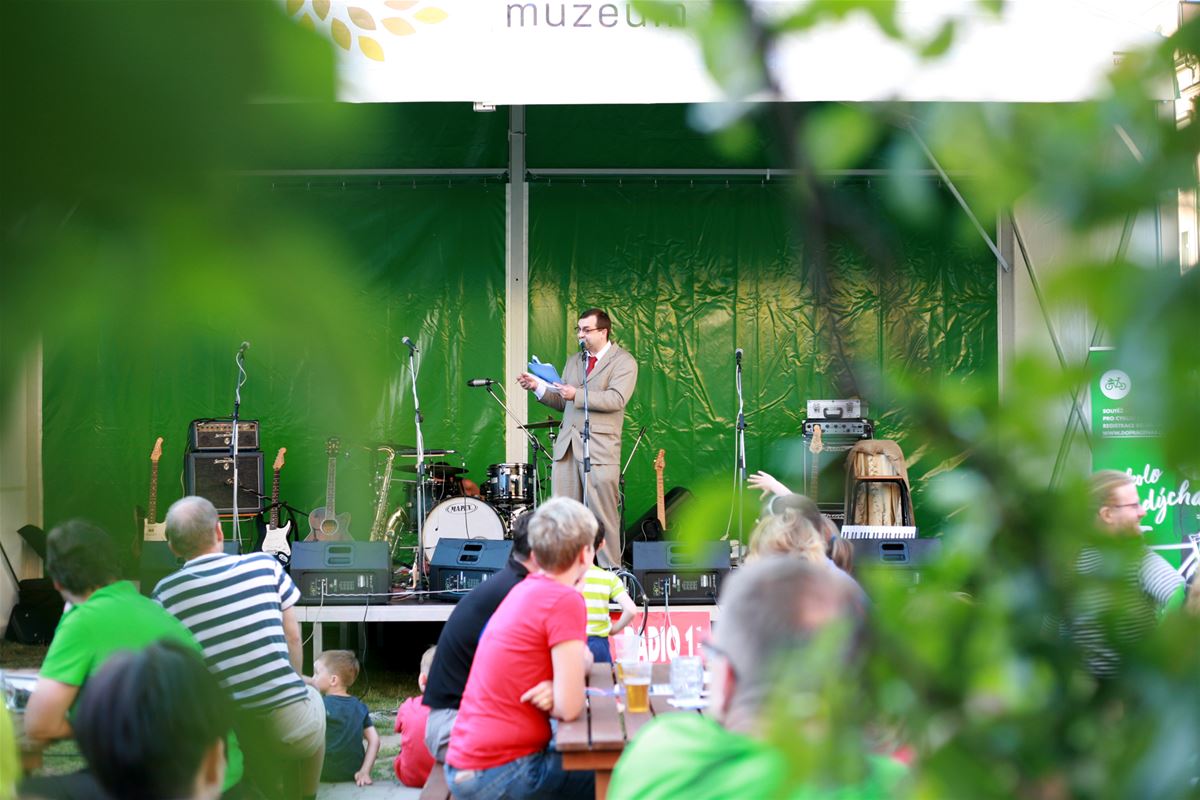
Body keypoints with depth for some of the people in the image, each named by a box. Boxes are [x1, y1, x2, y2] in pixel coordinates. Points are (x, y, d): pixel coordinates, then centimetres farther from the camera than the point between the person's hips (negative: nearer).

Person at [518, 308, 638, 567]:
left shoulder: (623, 362, 0)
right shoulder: (573, 362, 22)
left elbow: (616, 399, -14)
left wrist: (577, 394, -20)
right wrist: (538, 387, 5)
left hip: (599, 448, -6)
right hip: (567, 447, 6)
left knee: (603, 516, -5)